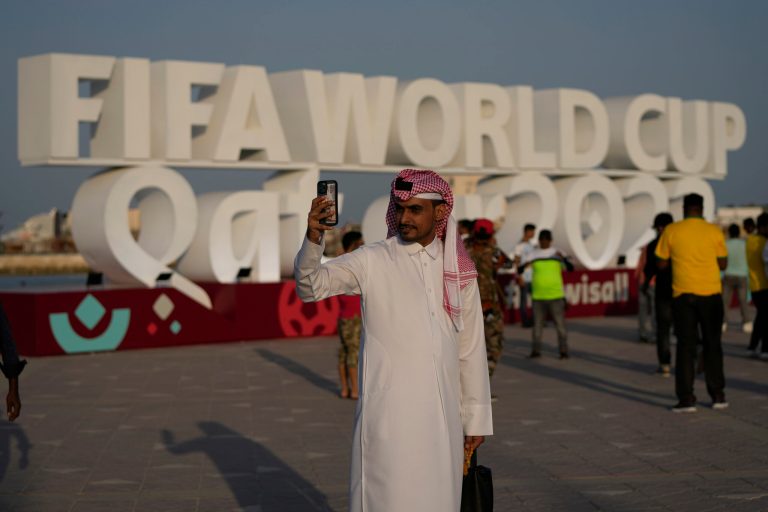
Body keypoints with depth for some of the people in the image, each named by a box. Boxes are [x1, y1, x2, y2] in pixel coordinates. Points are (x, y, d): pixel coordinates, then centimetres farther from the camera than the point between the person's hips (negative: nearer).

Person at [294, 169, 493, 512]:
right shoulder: (372, 262, -2)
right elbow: (310, 285, -14)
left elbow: (471, 348, 11)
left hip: (442, 415, 4)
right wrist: (313, 238, -32)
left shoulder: (459, 271, 8)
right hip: (387, 413, -4)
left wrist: (475, 417, 10)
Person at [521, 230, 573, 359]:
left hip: (555, 295, -2)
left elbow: (570, 268, -8)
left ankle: (563, 351, 0)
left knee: (560, 324, -4)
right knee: (537, 324, 4)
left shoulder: (557, 253, 2)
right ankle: (536, 351, 10)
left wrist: (563, 258, -28)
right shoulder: (533, 255, 8)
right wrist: (524, 265, -20)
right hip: (538, 296, 2)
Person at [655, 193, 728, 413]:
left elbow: (661, 264, 2)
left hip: (683, 295, -1)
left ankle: (686, 398, -2)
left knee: (686, 346, 2)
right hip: (711, 294, 1)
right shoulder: (714, 232, -1)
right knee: (712, 345, 12)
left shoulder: (671, 231, -3)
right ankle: (717, 395, 14)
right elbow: (723, 264, 4)